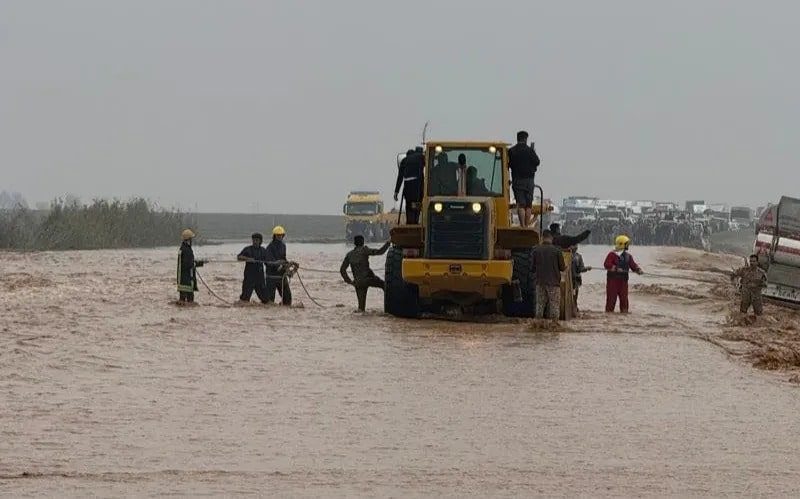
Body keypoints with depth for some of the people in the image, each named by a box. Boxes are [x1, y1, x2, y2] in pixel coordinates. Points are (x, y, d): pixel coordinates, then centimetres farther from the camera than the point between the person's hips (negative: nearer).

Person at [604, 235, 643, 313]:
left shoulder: (628, 256, 13)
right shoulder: (612, 255, -6)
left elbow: (633, 265, 9)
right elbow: (606, 264, -17)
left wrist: (638, 270, -11)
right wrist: (616, 268, -27)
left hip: (623, 280, 6)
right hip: (613, 279, -6)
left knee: (624, 297, 8)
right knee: (611, 297, -4)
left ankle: (624, 312, 15)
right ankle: (609, 311, 2)